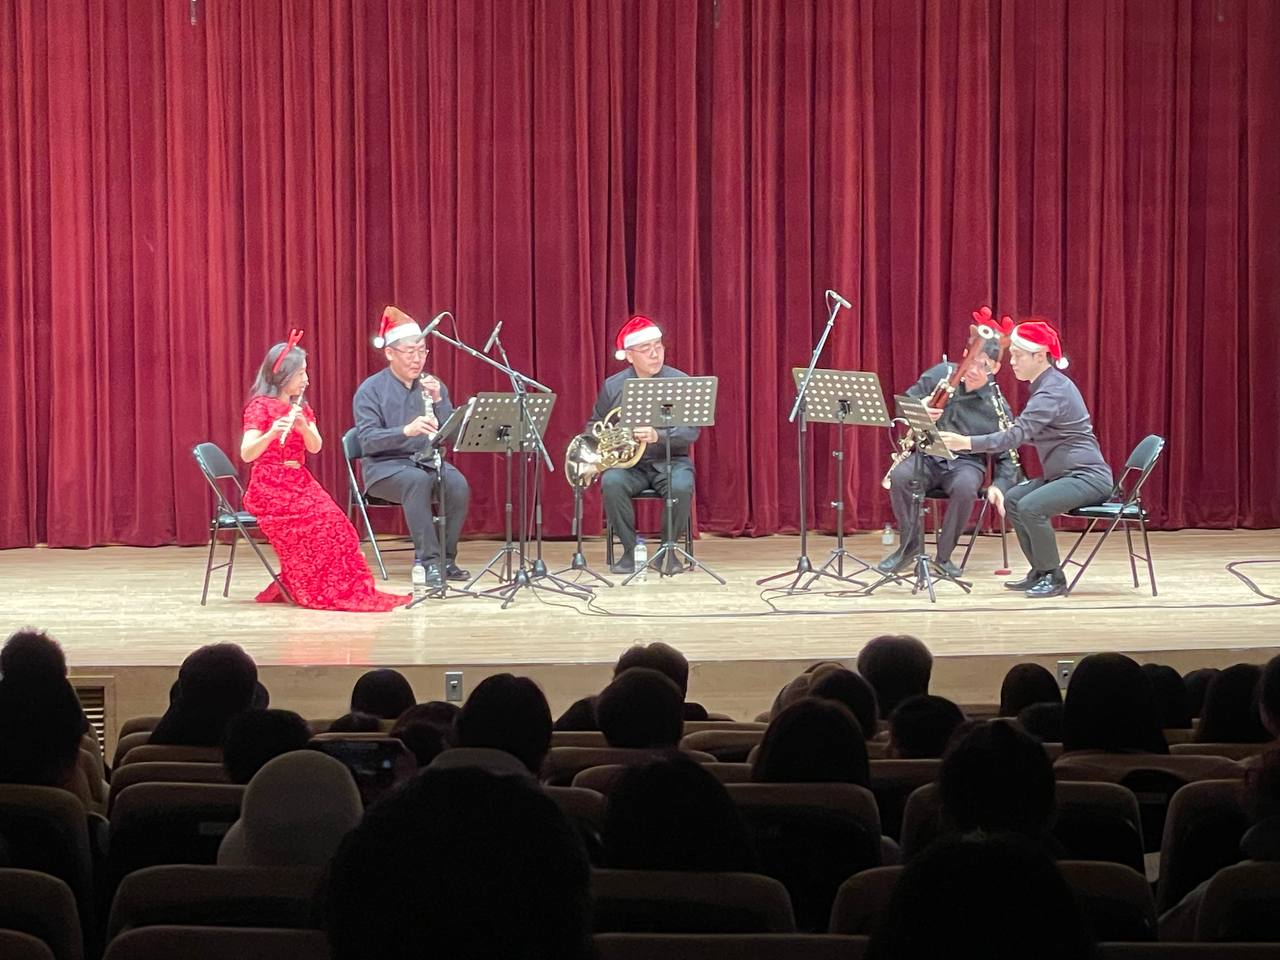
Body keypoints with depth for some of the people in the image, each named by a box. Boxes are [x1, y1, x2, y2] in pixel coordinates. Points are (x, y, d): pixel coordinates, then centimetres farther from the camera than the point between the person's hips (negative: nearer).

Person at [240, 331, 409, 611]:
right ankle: (318, 591, -13)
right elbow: (246, 454, -20)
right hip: (269, 489, -7)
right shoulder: (260, 406, -9)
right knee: (319, 522, -26)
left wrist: (303, 427, -18)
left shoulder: (301, 407, 13)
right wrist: (271, 433, -38)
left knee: (333, 521, -19)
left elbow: (315, 447, 3)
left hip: (300, 482, 7)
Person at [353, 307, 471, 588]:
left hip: (427, 461, 4)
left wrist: (438, 401, -13)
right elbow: (368, 440, -15)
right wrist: (406, 430, -31)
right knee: (418, 480, -36)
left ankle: (446, 558, -16)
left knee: (458, 484, -28)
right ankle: (428, 560, -35)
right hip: (385, 466, -4)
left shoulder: (433, 386, 10)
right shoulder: (370, 390, -3)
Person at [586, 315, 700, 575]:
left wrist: (658, 436, -30)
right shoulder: (613, 386, 3)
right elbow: (595, 426, 14)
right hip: (628, 463, 1)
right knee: (611, 482, -32)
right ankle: (630, 550, -13)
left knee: (681, 487, -34)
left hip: (670, 461, -1)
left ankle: (668, 550, -10)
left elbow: (692, 431, -11)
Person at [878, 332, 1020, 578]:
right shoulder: (942, 374, 0)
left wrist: (999, 485, -18)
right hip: (928, 456, 2)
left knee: (964, 488, -37)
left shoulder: (997, 408, -5)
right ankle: (910, 543, -9)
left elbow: (1007, 455, 2)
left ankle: (944, 555, -16)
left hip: (967, 463, -1)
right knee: (899, 477, -31)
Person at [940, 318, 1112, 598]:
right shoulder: (1047, 385, 11)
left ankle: (1054, 578, -12)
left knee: (1031, 507, -26)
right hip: (1065, 474, 11)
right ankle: (1040, 572, 13)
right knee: (1011, 500, 7)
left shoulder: (1053, 391, -20)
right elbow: (1031, 435, 21)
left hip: (1088, 476, -11)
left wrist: (966, 443, -36)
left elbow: (1016, 436, -30)